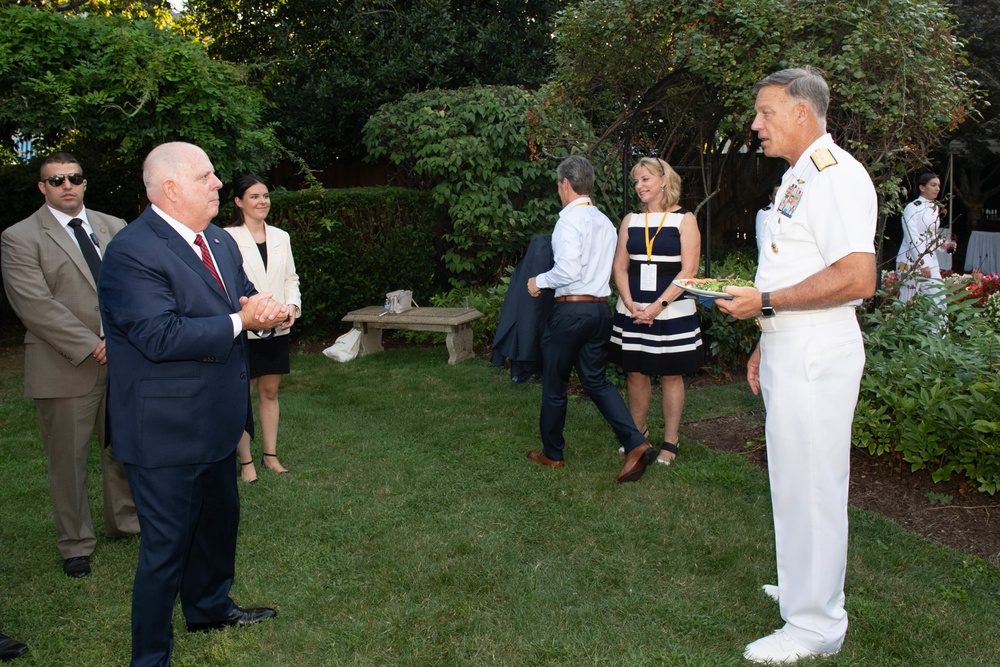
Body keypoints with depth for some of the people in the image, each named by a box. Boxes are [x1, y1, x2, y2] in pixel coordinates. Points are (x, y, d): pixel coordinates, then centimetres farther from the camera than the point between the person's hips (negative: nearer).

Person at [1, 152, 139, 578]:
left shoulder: (113, 228, 11)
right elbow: (35, 304, -13)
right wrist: (90, 346, -16)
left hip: (121, 362, 4)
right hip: (64, 368, -4)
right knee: (68, 459, 7)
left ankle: (124, 521, 34)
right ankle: (75, 544, 23)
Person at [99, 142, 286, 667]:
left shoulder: (220, 242, 8)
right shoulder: (132, 252, -21)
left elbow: (246, 299, 14)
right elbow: (160, 336, -30)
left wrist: (263, 310, -11)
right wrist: (240, 320, -23)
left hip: (216, 422, 9)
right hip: (165, 433, -9)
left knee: (219, 519, 26)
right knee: (166, 545, 3)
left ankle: (210, 607, 50)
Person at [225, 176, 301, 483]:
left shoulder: (281, 237, 9)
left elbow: (291, 278, 12)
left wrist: (293, 306, -6)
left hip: (276, 329, 5)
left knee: (270, 392, 13)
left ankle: (270, 455, 24)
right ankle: (245, 461, 15)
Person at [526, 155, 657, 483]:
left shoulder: (570, 219, -13)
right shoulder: (605, 222, 12)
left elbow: (569, 270, -23)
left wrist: (540, 281, -7)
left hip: (570, 309, -8)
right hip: (600, 307, 8)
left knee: (554, 384, 8)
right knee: (596, 381, 13)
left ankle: (552, 454, 22)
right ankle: (636, 444, -2)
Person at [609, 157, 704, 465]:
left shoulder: (684, 219, -2)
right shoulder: (631, 220, 10)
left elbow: (689, 270, -8)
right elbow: (620, 267, 7)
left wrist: (658, 305, -15)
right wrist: (630, 304, -8)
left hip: (672, 311, -4)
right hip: (632, 311, 4)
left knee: (671, 376, 4)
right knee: (635, 373, 9)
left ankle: (670, 442, 15)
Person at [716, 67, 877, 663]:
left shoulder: (835, 173, -15)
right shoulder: (798, 177, 18)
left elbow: (857, 278, -26)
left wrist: (766, 302, -18)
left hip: (816, 357, -10)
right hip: (790, 353, 10)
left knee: (809, 485, -2)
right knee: (795, 480, 19)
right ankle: (806, 585, 35)